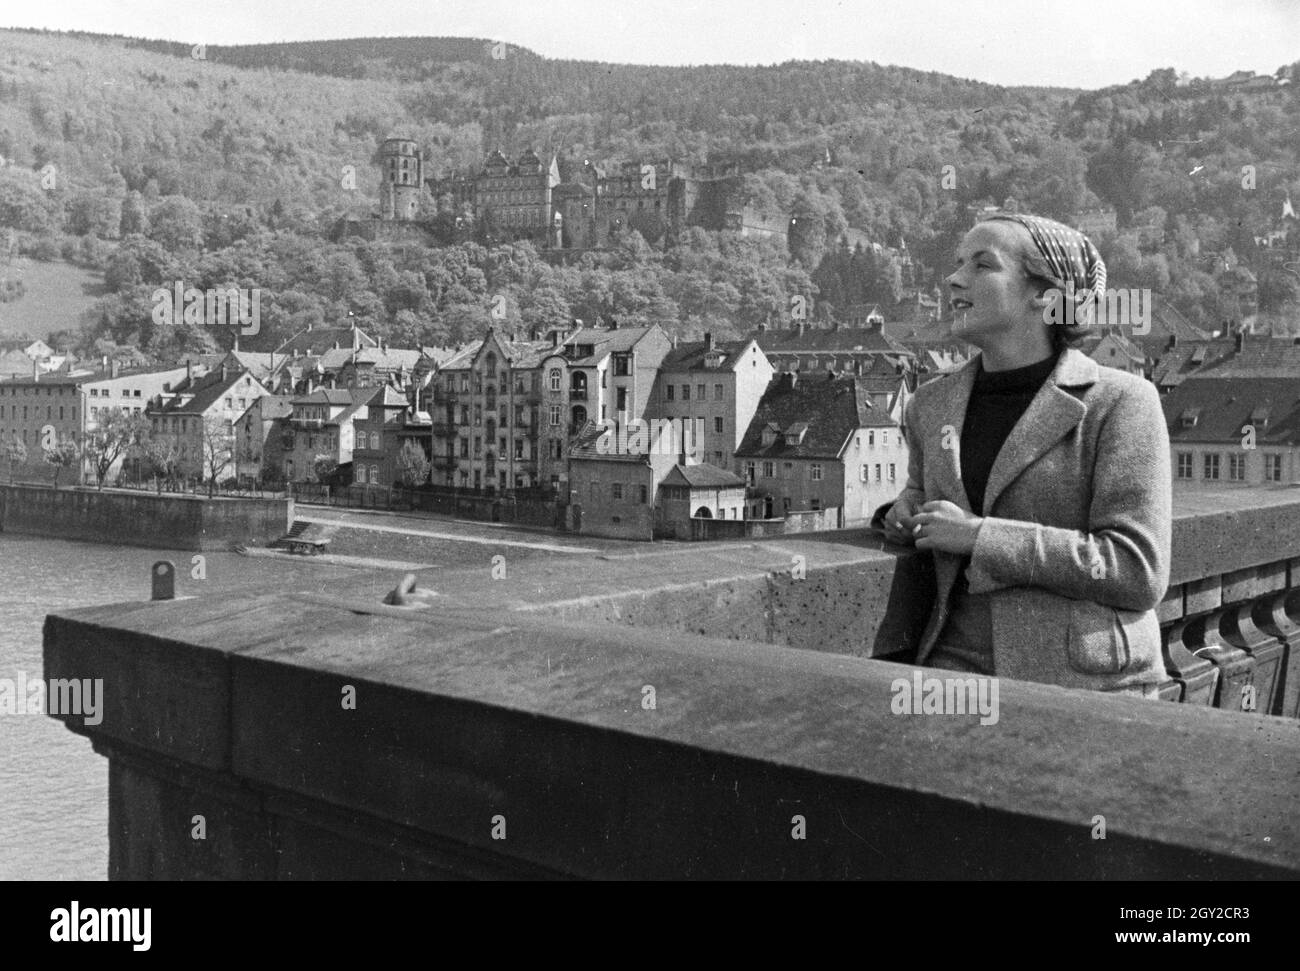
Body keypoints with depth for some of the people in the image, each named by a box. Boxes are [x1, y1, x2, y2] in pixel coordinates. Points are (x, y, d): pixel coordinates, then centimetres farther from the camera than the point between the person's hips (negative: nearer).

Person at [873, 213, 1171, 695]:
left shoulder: (1120, 401, -5)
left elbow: (1138, 571, -12)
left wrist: (979, 536, -14)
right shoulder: (930, 404, 11)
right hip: (958, 664, 4)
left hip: (1090, 679, -3)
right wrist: (905, 514, 7)